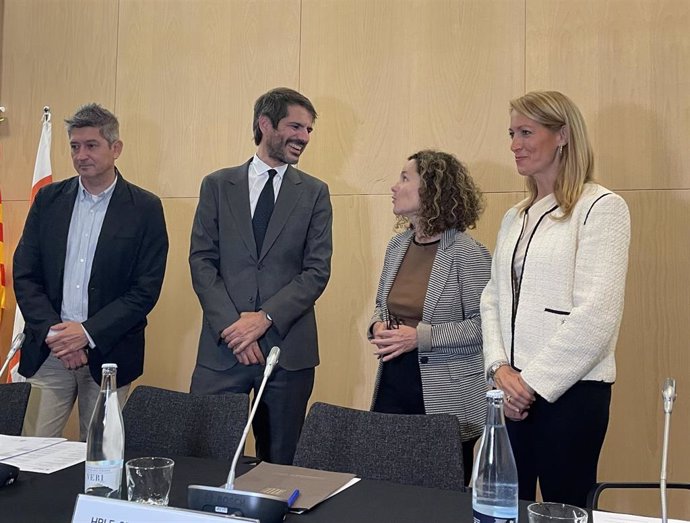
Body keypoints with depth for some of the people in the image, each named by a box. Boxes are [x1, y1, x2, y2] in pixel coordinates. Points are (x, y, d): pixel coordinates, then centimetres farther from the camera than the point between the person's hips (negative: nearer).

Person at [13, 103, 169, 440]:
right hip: (48, 349, 2)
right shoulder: (49, 199, 8)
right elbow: (24, 274, 5)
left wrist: (88, 333, -12)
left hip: (108, 354, -2)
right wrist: (52, 331, -8)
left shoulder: (145, 208, -2)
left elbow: (146, 289, -6)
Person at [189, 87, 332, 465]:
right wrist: (231, 324, -10)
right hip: (222, 347, 0)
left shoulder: (314, 193, 7)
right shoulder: (217, 185, 7)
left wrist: (265, 317, -12)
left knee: (280, 463, 8)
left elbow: (317, 270, 0)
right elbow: (201, 261, 1)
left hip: (288, 346, 0)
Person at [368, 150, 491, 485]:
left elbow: (482, 325, -14)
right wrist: (378, 326, -2)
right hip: (393, 383, 6)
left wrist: (421, 336, -21)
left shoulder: (467, 254, -12)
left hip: (446, 399, -6)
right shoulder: (397, 246, 8)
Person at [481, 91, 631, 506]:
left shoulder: (601, 207, -8)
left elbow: (597, 314, -16)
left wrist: (533, 381, -13)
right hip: (514, 389, 6)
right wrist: (499, 366, -5)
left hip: (569, 389, -6)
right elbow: (493, 299, 11)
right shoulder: (516, 217, 13)